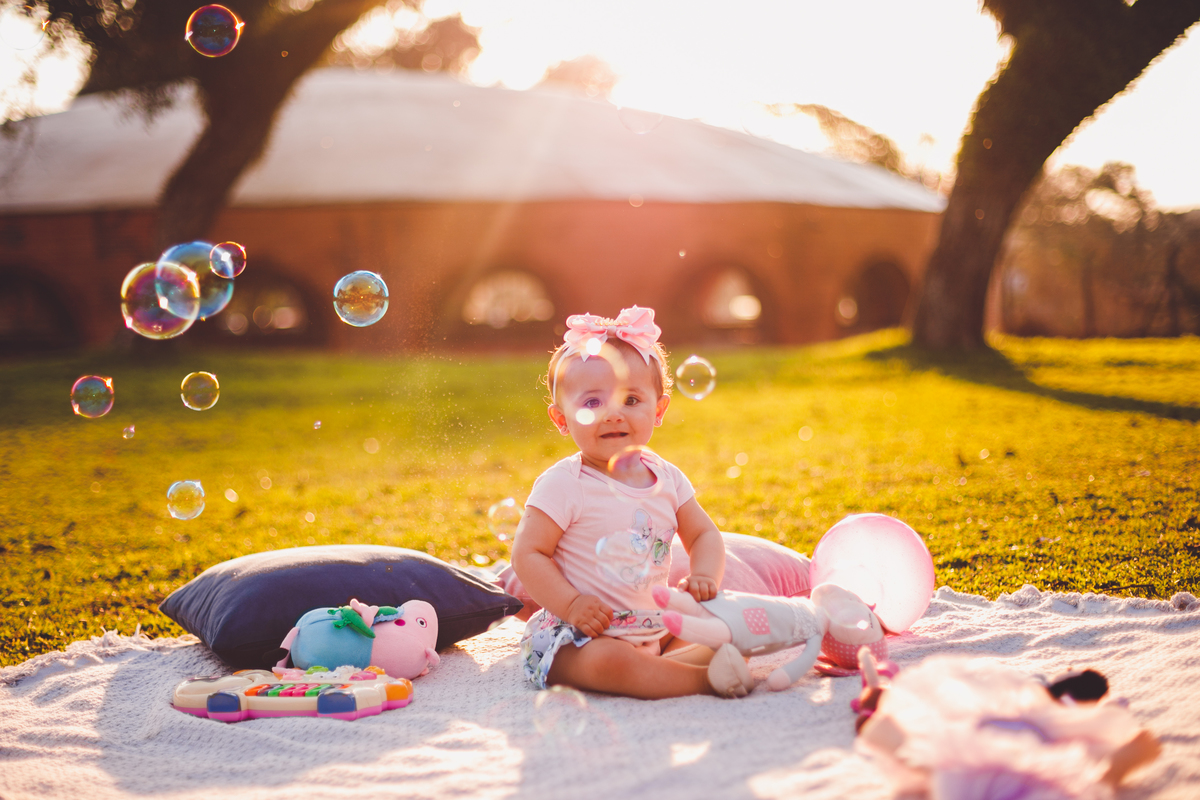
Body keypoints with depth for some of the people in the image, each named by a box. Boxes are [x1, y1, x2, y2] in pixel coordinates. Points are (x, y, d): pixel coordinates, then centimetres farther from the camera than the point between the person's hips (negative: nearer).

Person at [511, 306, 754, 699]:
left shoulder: (666, 478, 4)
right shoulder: (563, 485, -13)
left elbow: (704, 535, 13)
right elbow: (528, 553, -13)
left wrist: (703, 575, -9)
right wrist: (571, 604, -24)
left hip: (654, 627, 7)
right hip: (577, 636, -7)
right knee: (610, 661, -35)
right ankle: (705, 679, -27)